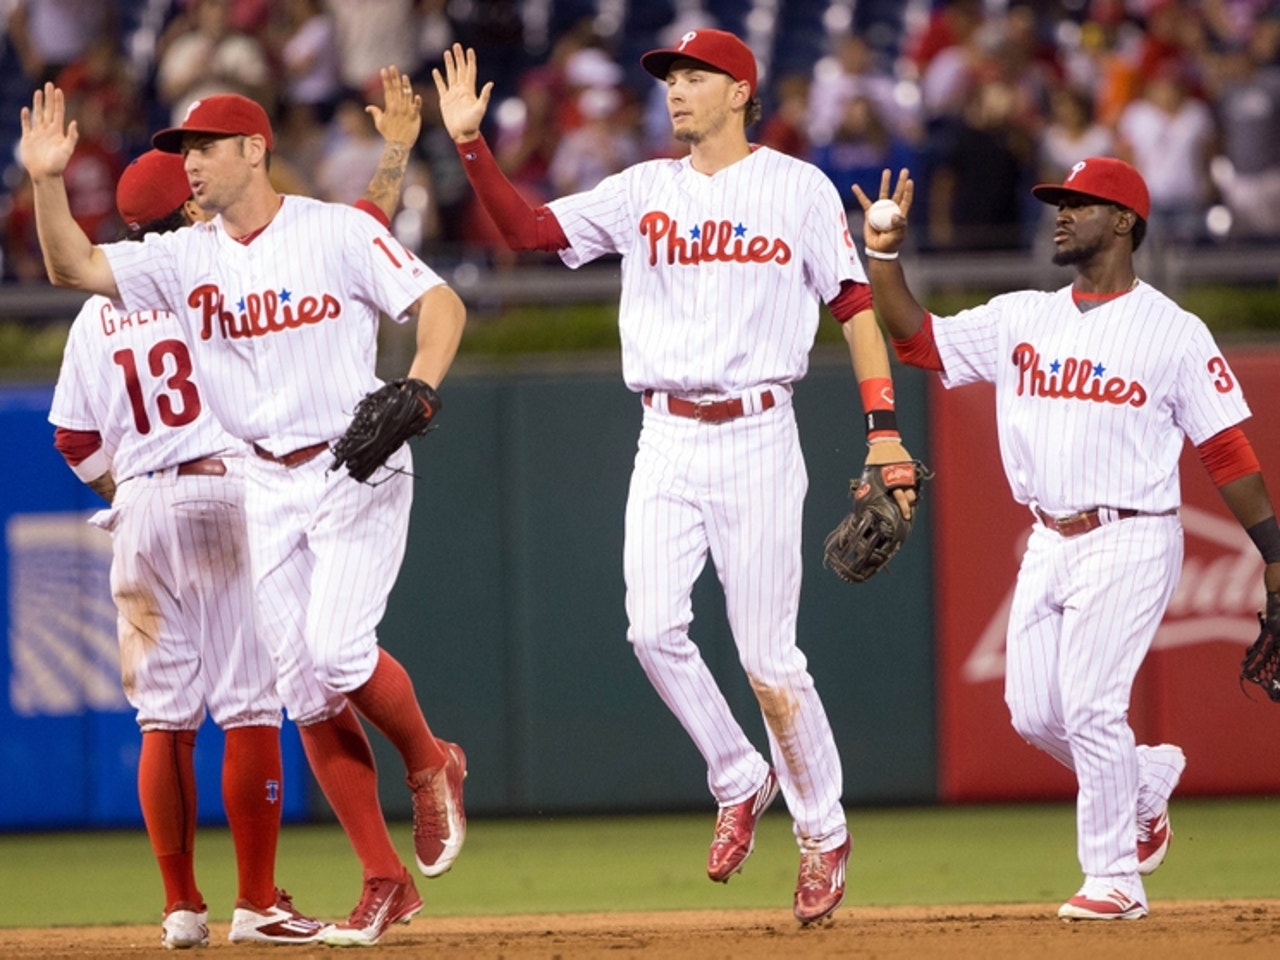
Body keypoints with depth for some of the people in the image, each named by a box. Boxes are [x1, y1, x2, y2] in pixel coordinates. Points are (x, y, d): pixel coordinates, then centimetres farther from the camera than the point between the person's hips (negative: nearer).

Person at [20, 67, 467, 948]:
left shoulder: (338, 233, -6)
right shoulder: (185, 257, 6)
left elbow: (441, 304, -9)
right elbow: (74, 268, -2)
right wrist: (48, 181, -16)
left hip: (357, 471, -5)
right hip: (265, 490, 5)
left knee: (335, 649, -22)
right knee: (305, 691, 1)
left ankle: (430, 765, 8)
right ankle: (387, 882, 7)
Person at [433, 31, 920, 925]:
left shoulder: (799, 188, 1)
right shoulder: (645, 190, 12)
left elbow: (855, 301, -1)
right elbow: (529, 229, 7)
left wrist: (884, 427, -8)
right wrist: (470, 144, -6)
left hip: (757, 438, -4)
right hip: (667, 440, 4)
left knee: (768, 655, -4)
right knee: (654, 628, -12)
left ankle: (823, 833, 12)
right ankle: (739, 783, 10)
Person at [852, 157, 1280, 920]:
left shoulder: (1174, 332, -5)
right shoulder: (1021, 320, 11)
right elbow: (919, 340, 11)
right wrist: (886, 255, -1)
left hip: (1128, 543, -6)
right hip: (1048, 544, 6)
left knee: (1090, 707, -13)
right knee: (1035, 712, 5)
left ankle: (1115, 878, -1)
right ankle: (1145, 779, 32)